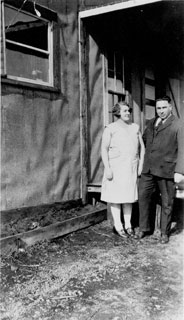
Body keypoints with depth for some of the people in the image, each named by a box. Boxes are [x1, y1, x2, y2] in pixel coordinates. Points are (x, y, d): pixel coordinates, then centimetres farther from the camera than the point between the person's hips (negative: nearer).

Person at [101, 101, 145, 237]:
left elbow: (141, 147, 13)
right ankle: (118, 226, 10)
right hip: (115, 166, -4)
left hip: (131, 167, 4)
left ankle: (128, 224, 18)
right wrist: (107, 168, -13)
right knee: (116, 196, 1)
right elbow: (104, 149, -6)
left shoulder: (135, 127, 10)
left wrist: (141, 164, 5)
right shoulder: (110, 128, -3)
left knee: (129, 195, 9)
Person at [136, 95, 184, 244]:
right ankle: (144, 228, 22)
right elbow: (144, 139, 29)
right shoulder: (151, 123, 13)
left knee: (167, 203, 6)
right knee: (144, 196, 6)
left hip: (166, 170, -5)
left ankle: (165, 233, 21)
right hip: (148, 170, 5)